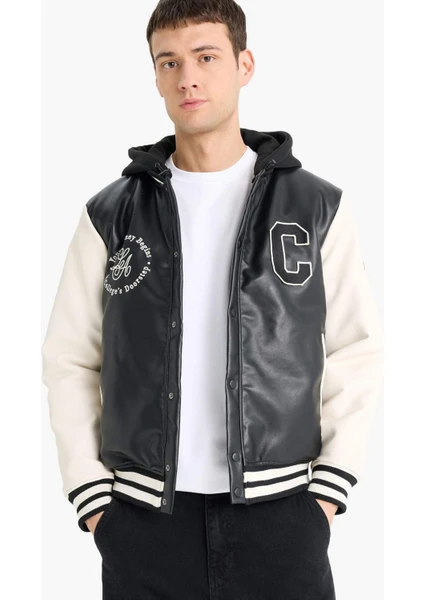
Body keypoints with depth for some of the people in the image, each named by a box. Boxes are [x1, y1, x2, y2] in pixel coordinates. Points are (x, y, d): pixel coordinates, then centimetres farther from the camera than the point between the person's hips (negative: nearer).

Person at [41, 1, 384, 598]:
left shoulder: (319, 208, 2)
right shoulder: (110, 215, 4)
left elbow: (357, 352, 3)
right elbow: (70, 359, 6)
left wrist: (329, 488, -3)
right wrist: (91, 497, 0)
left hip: (279, 512, 0)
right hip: (144, 518, 1)